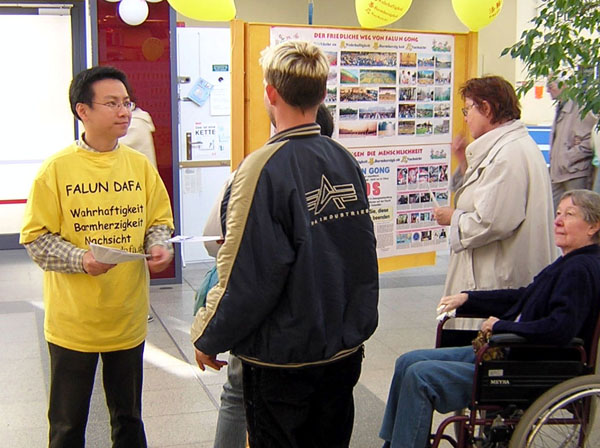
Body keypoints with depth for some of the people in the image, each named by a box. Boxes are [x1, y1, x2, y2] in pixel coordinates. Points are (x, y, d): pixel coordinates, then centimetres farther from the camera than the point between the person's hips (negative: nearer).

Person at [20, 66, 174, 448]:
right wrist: (81, 259, -25)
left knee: (128, 417, 19)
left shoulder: (140, 166, 1)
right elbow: (36, 237, -9)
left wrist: (159, 247, -12)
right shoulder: (57, 169, -10)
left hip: (128, 318, 3)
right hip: (73, 320, -3)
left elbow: (159, 220, 10)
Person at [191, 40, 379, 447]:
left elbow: (247, 277, -21)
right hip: (344, 350, 6)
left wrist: (208, 338, -7)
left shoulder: (265, 168, -21)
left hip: (283, 357, -6)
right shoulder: (347, 162, 0)